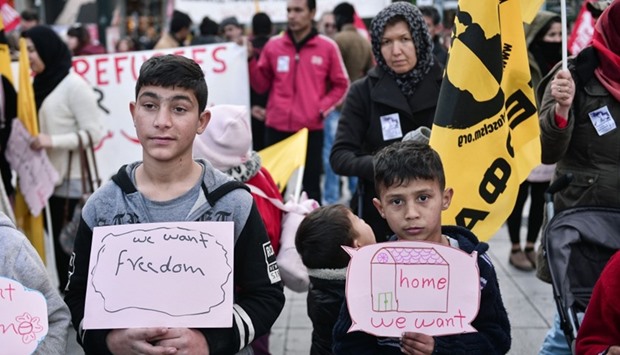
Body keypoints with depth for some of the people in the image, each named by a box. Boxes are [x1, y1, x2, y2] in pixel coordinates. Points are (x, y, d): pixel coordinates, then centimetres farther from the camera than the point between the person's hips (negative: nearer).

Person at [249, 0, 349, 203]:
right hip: (277, 127, 2)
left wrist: (322, 108, -6)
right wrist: (251, 60, -6)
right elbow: (261, 86, 7)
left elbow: (340, 85, 6)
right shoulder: (273, 45, 3)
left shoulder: (327, 47, -1)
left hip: (311, 128, -1)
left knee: (311, 185, 7)